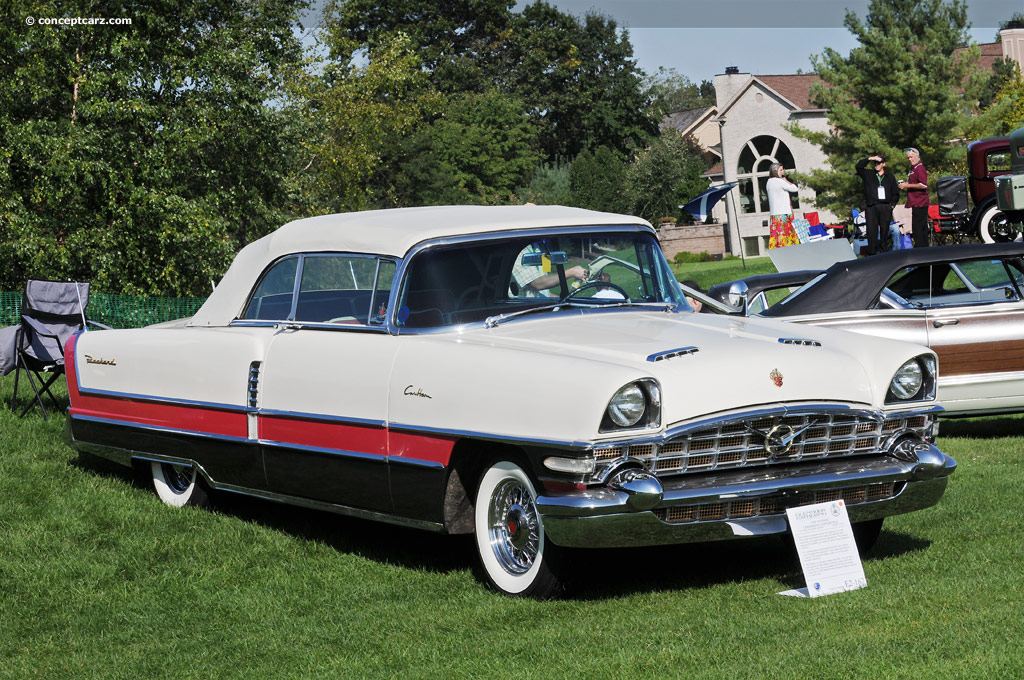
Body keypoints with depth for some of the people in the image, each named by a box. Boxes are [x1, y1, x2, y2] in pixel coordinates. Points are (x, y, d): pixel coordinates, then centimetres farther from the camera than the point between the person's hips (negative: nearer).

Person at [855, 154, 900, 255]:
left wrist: (892, 205, 3)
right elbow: (859, 167, -2)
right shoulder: (868, 174, 11)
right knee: (871, 231, -6)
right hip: (872, 208, -1)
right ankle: (871, 253, -4)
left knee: (884, 231, 3)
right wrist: (870, 159, -7)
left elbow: (895, 193, 15)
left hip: (885, 208, 1)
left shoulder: (889, 177, 13)